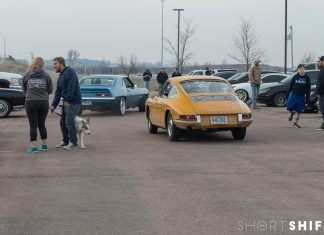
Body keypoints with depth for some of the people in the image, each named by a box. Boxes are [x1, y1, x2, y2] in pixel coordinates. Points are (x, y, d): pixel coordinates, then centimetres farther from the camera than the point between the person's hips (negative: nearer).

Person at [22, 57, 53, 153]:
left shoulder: (27, 75, 2)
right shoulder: (46, 76, 1)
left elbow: (24, 89, 13)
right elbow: (50, 90, 8)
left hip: (31, 103, -1)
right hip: (44, 103, 2)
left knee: (33, 125, 2)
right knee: (42, 124, 14)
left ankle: (33, 147, 1)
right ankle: (44, 145, 22)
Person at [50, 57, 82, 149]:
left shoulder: (70, 71, -11)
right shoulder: (60, 76, 18)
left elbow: (71, 86, -22)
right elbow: (58, 92, 17)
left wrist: (67, 99, -24)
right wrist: (54, 105, 8)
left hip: (74, 102, -9)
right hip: (66, 102, 9)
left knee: (69, 122, -12)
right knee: (63, 122, 11)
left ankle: (73, 142, -2)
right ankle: (65, 141, 22)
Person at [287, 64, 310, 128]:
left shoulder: (307, 78, -1)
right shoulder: (295, 77, -1)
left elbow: (308, 89, 2)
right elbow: (291, 86, 6)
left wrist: (307, 97, -1)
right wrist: (288, 93, 5)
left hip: (301, 96, 0)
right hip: (293, 94, 0)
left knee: (299, 110, 7)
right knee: (289, 107, -6)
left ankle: (296, 122, 23)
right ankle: (291, 113, 30)